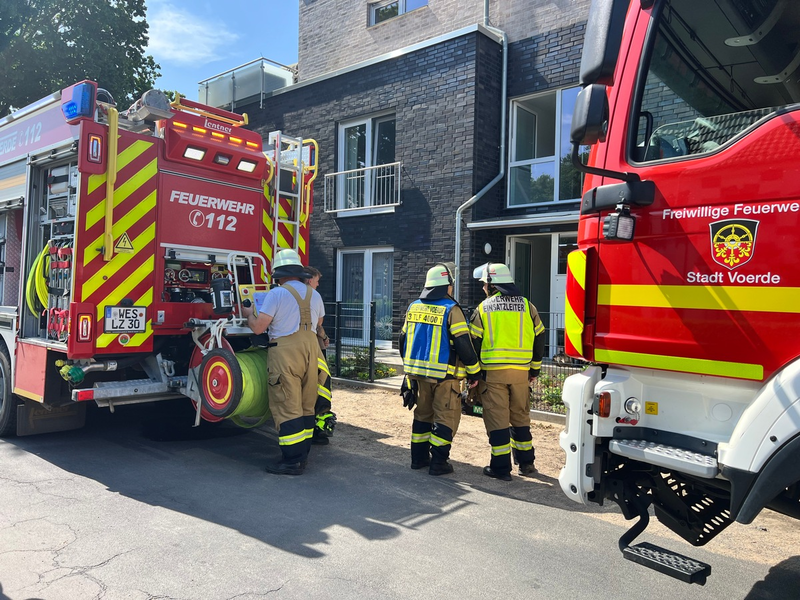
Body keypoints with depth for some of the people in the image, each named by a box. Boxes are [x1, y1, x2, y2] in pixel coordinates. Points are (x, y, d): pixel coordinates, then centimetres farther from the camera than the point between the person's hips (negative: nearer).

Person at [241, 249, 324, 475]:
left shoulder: (277, 294, -8)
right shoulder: (314, 295, 12)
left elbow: (258, 327, -9)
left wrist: (249, 314, 11)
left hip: (286, 353, -6)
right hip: (311, 350, 6)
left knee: (287, 407, -2)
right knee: (306, 406, 13)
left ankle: (292, 461, 0)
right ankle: (302, 456, 22)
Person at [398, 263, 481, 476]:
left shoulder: (413, 307, 8)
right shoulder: (451, 309, -12)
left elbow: (404, 339, 15)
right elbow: (464, 344, -14)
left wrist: (410, 365, 27)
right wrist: (473, 372, -4)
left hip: (418, 372, 6)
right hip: (444, 375, -6)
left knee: (422, 414, 19)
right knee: (446, 417, 4)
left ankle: (419, 457, 24)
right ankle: (438, 462, 4)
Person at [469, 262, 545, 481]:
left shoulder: (483, 308, 0)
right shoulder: (527, 306, 6)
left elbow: (474, 342, -1)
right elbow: (539, 338, 9)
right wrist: (534, 370, 18)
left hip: (492, 372, -3)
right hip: (521, 371, 3)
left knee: (497, 419, 3)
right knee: (520, 417, 16)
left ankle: (501, 467, 6)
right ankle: (526, 463, 24)